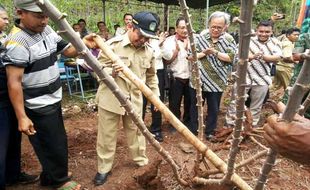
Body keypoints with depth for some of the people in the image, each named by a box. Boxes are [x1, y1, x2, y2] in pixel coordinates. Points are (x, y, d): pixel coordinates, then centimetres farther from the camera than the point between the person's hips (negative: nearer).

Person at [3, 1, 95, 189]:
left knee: (57, 142, 22)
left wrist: (84, 44, -10)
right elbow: (14, 83, -25)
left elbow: (66, 50, 10)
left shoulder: (46, 29, 2)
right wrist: (22, 117, -25)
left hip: (53, 100, 9)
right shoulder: (18, 41, -24)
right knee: (54, 145, 6)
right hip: (38, 107, -9)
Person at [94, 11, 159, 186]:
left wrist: (156, 95, 12)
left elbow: (151, 75, 14)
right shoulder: (113, 44, -13)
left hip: (135, 99, 3)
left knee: (136, 132, 18)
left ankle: (142, 162, 39)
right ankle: (104, 169, 29)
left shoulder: (149, 51, 1)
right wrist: (111, 72, -30)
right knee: (107, 136, 9)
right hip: (110, 98, -3)